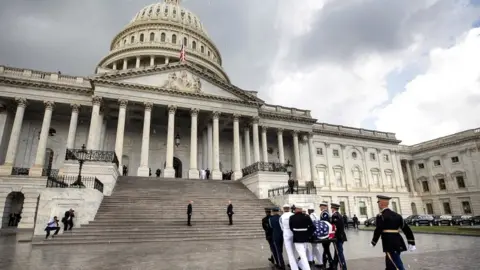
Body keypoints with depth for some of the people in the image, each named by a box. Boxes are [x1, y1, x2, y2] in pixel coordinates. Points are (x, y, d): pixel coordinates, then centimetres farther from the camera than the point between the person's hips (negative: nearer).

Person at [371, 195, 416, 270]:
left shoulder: (380, 216, -10)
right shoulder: (396, 215, 11)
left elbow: (378, 231, -14)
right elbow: (407, 229, 9)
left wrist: (373, 243, -2)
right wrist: (411, 243, 13)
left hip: (390, 245, -8)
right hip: (398, 244, 8)